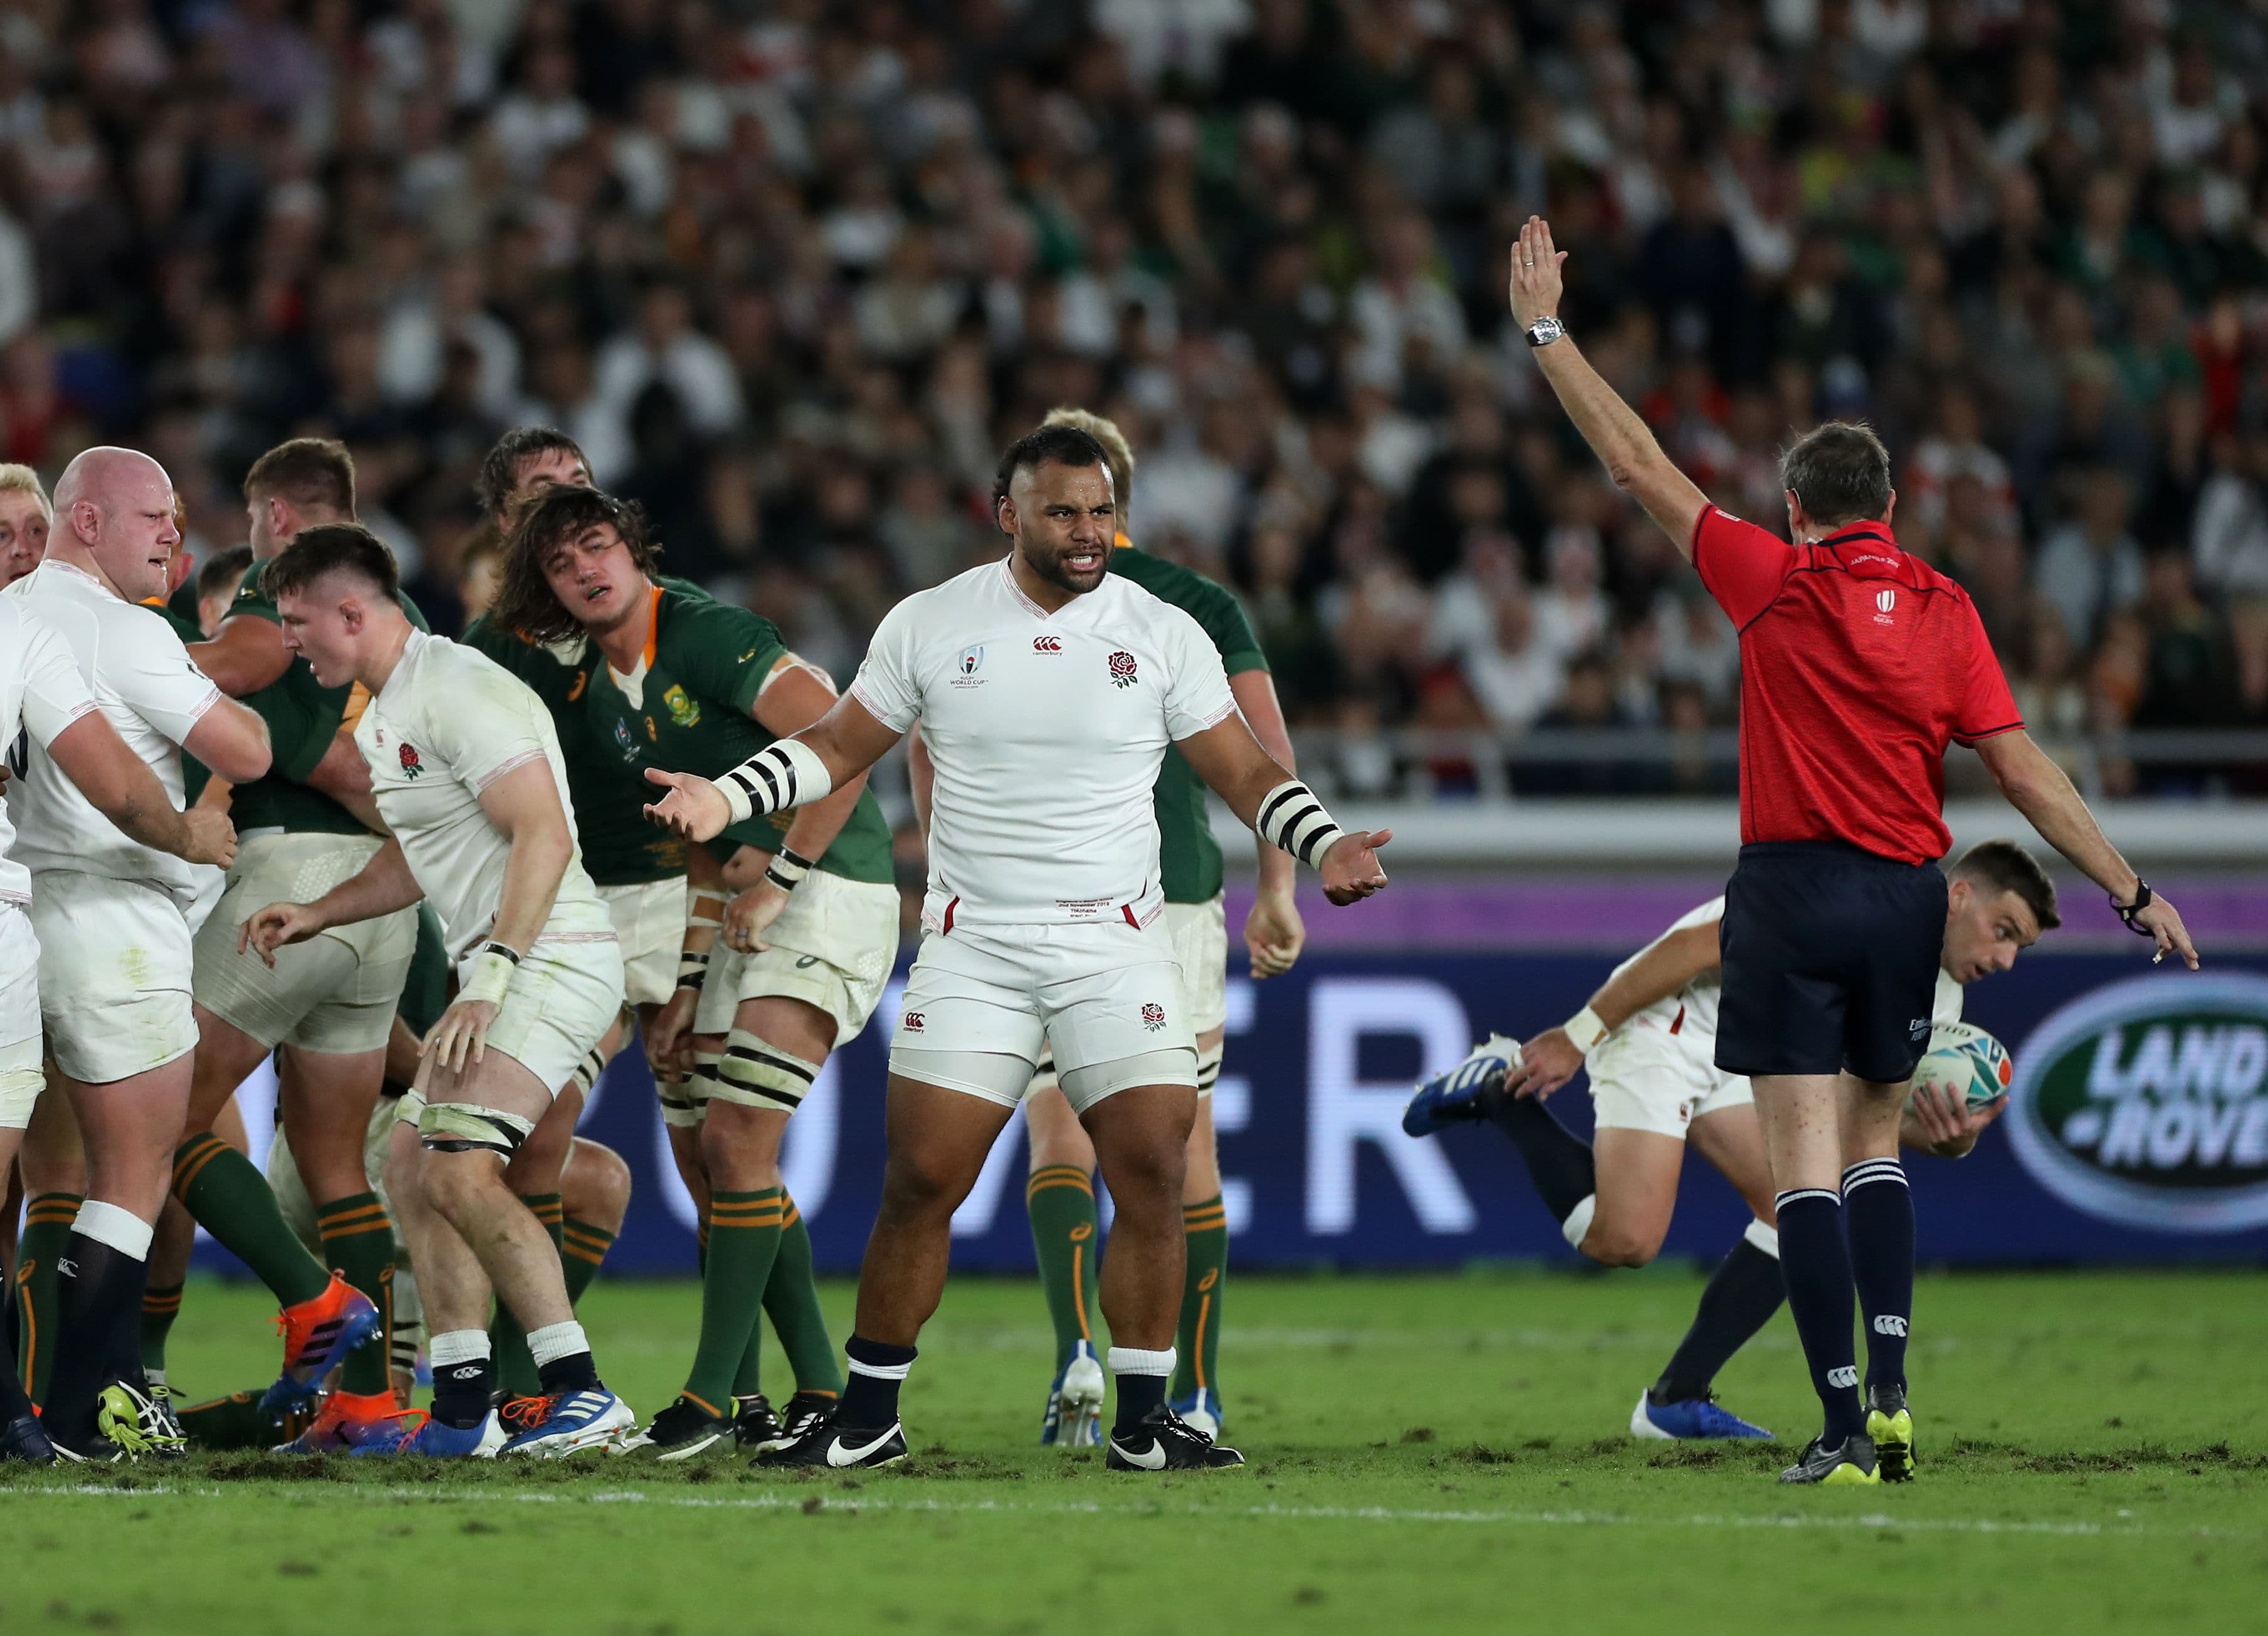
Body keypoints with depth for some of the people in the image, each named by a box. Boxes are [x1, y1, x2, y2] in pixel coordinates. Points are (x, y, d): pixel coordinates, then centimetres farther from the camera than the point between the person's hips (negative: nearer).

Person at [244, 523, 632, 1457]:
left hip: (550, 959, -11)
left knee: (461, 1171, -22)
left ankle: (582, 1393, -23)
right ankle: (463, 1411, 13)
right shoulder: (380, 720, 19)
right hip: (502, 970, 11)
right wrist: (313, 916, 22)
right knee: (412, 1174, 10)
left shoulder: (460, 694, -15)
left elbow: (545, 835, -23)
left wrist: (493, 972, -28)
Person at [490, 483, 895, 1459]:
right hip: (741, 912, 9)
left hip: (827, 891, -9)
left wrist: (780, 878, -20)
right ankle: (819, 1390, 12)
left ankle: (713, 1398, -11)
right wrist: (686, 980, 11)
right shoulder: (600, 698, 11)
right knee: (723, 1152, 5)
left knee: (735, 1138, -15)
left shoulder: (707, 635, -14)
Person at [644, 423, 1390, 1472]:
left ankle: (1142, 1421, 1)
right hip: (973, 944, 0)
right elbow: (840, 746, 10)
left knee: (1153, 1174, -10)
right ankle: (868, 1418, 8)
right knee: (920, 1182, -4)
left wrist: (1323, 847, -12)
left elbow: (1243, 772, 5)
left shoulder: (1165, 635, 1)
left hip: (1116, 943, 0)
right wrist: (725, 798, -3)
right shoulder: (931, 626, 2)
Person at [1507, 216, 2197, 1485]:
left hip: (1794, 893, -3)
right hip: (1907, 895, 3)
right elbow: (2025, 771, -4)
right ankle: (1891, 1402, 12)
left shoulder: (1775, 584, -5)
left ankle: (1846, 1426, -12)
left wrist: (1548, 332, 10)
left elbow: (1636, 462, 1)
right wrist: (2134, 892, 0)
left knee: (1807, 1167, -5)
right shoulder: (1943, 608, 0)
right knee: (1876, 1147, 20)